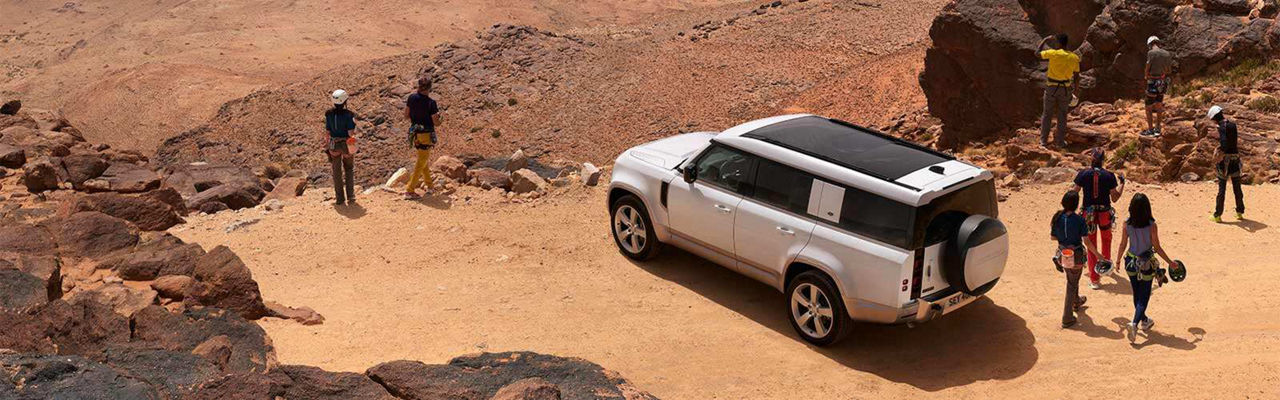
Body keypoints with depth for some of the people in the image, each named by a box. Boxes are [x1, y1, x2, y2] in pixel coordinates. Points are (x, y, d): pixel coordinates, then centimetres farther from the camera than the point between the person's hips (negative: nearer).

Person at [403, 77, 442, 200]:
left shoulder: (411, 98, -4)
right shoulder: (431, 103, -19)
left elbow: (406, 116, 4)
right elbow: (436, 123, -14)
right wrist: (438, 115, 6)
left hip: (415, 133, 6)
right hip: (426, 135, -6)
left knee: (424, 159, 24)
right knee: (421, 164, 1)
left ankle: (429, 184, 34)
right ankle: (409, 191, -1)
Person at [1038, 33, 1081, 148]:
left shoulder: (1053, 53, -16)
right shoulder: (1074, 58, -4)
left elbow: (1038, 53, -1)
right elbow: (1076, 76, 0)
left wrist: (1045, 40, 10)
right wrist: (1076, 89, 14)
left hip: (1051, 87, -2)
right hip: (1065, 89, 2)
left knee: (1047, 114, 9)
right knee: (1062, 115, 14)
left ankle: (1043, 140, 13)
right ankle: (1060, 140, 19)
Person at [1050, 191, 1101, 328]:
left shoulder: (1057, 217, -8)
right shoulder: (1079, 220, -20)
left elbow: (1053, 237, 0)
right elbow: (1087, 242, -17)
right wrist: (1098, 255, -7)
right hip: (1076, 255, -5)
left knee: (1072, 279, 31)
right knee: (1072, 284, 8)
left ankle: (1076, 302, 57)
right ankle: (1067, 319, 12)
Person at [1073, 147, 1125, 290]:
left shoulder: (1083, 174, -9)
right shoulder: (1109, 176, -9)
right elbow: (1114, 198, -4)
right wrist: (1122, 184, 9)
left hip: (1089, 213, 0)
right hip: (1105, 213, 0)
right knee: (1106, 239, 28)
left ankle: (1094, 279, 5)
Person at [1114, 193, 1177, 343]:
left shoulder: (1127, 224, -12)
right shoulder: (1151, 226, -20)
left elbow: (1123, 244, -2)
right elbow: (1157, 248, -13)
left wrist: (1118, 259, 15)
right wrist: (1170, 262, 1)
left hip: (1131, 262, 4)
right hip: (1147, 264, -3)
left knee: (1137, 294, 21)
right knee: (1144, 296, 6)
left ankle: (1144, 320, 40)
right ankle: (1135, 323, -13)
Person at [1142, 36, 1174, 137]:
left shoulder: (1151, 53, -15)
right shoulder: (1167, 54, 4)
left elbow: (1147, 69, -13)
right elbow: (1169, 70, 10)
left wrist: (1147, 75, 7)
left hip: (1153, 83, -6)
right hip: (1163, 82, 6)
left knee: (1149, 108, 4)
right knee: (1159, 106, 18)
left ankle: (1150, 130, 8)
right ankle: (1157, 129, 23)